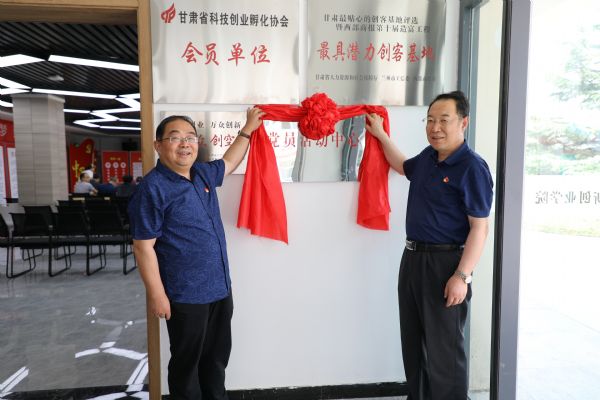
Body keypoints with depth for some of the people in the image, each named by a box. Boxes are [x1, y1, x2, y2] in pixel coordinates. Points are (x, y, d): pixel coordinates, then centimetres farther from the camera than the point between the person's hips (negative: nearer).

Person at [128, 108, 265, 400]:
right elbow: (143, 246, -16)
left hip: (220, 287, 7)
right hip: (186, 296, -7)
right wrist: (156, 294, -15)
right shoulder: (152, 188, -17)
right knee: (187, 361, 14)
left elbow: (229, 162, 26)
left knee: (217, 356, 23)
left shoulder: (202, 174, 5)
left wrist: (248, 128, 26)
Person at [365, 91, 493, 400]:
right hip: (412, 257, 8)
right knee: (413, 340, 19)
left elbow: (479, 228, -18)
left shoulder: (472, 167, -15)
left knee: (444, 347, 4)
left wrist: (462, 276, -23)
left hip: (445, 263, -8)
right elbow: (402, 166, 31)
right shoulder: (427, 157, 8)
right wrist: (380, 134, 26)